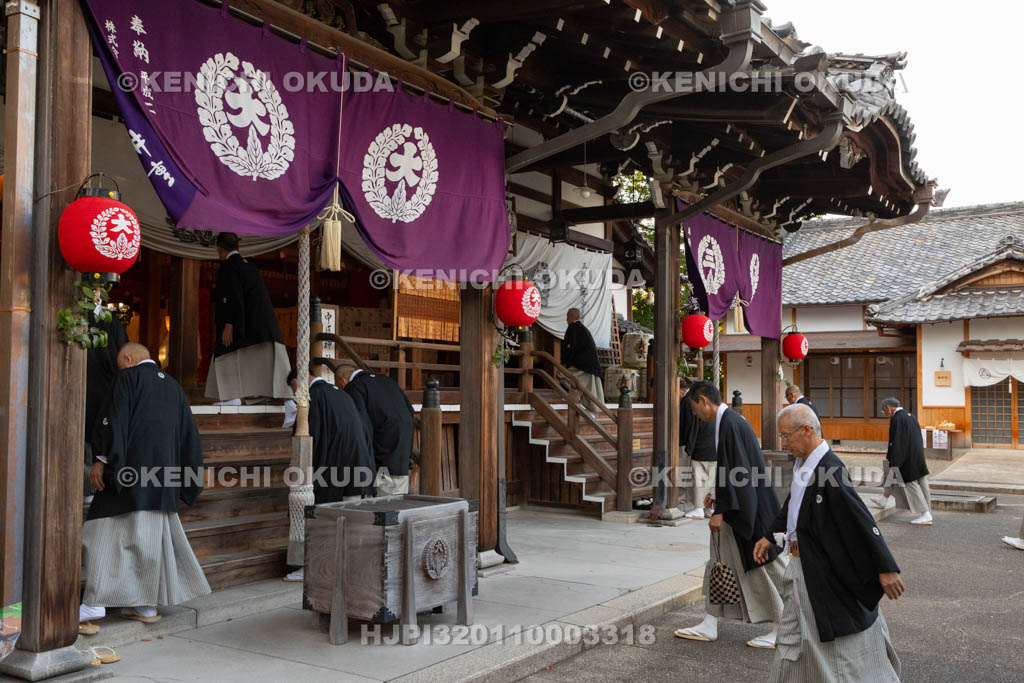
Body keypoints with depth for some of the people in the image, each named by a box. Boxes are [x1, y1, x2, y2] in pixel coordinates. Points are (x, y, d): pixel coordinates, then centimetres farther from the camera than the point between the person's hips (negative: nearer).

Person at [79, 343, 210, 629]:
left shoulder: (127, 377, 0)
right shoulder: (173, 385, 18)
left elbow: (115, 420, -11)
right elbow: (187, 433, 18)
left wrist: (101, 459, -10)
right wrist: (187, 476, 22)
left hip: (131, 466, -6)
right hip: (162, 471, 6)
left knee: (108, 529, 0)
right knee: (151, 533, 9)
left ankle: (95, 602, -3)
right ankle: (147, 605, 11)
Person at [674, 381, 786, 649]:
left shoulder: (729, 424, -20)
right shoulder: (731, 420, 10)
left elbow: (735, 471, -24)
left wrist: (721, 510, -20)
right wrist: (719, 496, 18)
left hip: (746, 510, -11)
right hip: (740, 505, 11)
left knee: (762, 567, 1)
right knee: (720, 562, 13)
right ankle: (709, 626, 20)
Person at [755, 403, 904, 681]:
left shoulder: (830, 470, -25)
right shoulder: (802, 463, 4)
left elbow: (861, 520, -26)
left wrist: (886, 568, -25)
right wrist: (769, 536, 26)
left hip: (826, 571, -9)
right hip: (801, 565, 9)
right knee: (791, 637, 17)